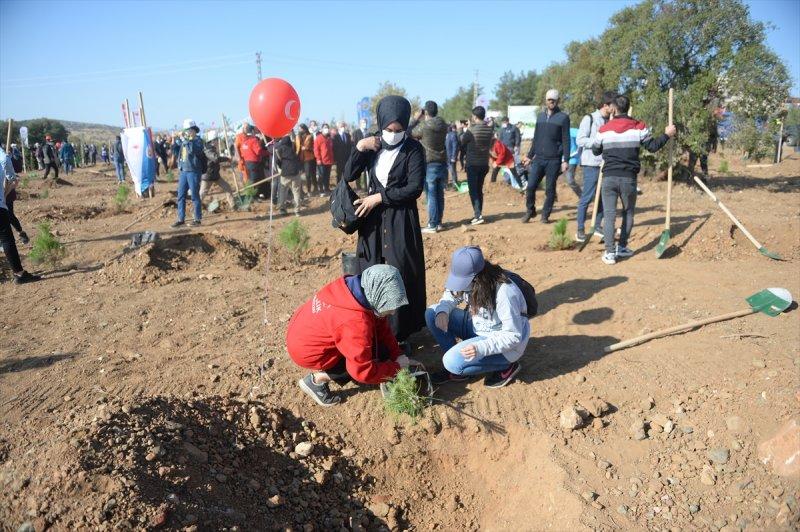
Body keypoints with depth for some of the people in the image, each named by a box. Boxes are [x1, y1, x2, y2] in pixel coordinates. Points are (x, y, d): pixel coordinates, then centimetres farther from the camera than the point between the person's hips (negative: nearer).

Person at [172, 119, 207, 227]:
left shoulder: (198, 141, -6)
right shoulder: (184, 141, 15)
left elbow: (192, 150, -24)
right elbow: (180, 154, 21)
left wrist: (187, 141, -19)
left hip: (194, 171, -7)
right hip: (184, 171, 7)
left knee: (195, 196, -2)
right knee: (181, 196, 7)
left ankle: (197, 219, 7)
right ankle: (181, 219, 13)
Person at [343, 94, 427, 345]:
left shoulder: (413, 149, -7)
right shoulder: (372, 146, 4)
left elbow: (415, 188, -13)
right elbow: (349, 176, -1)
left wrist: (379, 197, -14)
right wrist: (359, 148, -15)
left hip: (401, 221, -4)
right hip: (373, 220, 4)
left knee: (400, 276, 0)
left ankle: (402, 333, 11)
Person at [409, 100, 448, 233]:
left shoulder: (425, 127, -14)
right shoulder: (443, 126, 3)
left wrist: (416, 119, 6)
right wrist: (423, 120, 18)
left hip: (429, 165, -6)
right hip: (442, 163, 6)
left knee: (431, 196, -2)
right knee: (439, 195, 11)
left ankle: (432, 225, 0)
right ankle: (438, 222, 19)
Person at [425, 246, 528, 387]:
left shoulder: (504, 293, -33)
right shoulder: (468, 280, -13)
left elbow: (513, 336, -27)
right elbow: (451, 294, 8)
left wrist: (481, 348, -40)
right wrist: (443, 310, -16)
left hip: (503, 342, -8)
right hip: (477, 327, 8)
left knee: (452, 362, -26)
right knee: (431, 314, -6)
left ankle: (506, 367, -3)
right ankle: (457, 369, 2)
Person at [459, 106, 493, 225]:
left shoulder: (471, 130, -15)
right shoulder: (490, 130, 0)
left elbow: (462, 144, 0)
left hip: (472, 164, -5)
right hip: (484, 164, 5)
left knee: (473, 190, -2)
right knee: (479, 189, 15)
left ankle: (478, 215, -11)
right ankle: (479, 214, 19)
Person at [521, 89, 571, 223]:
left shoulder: (563, 117, -1)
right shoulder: (540, 116, 14)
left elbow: (566, 140, -5)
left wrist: (565, 160, -11)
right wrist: (530, 155, 17)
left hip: (554, 160, -4)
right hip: (538, 158, 4)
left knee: (550, 189, 2)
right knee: (531, 186, -3)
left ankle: (545, 215, 14)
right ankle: (530, 211, 15)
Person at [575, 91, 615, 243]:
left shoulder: (610, 121, 12)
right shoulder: (589, 119, -6)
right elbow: (579, 140, -12)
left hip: (606, 164, 7)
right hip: (591, 164, -6)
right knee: (587, 197, -4)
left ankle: (597, 226, 23)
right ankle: (580, 230, 4)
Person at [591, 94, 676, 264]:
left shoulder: (604, 129, 1)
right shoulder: (638, 127, 0)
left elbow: (595, 150, 15)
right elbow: (653, 146, 5)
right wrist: (667, 135, 20)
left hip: (609, 178, 0)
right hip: (629, 178, 1)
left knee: (609, 214, 0)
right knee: (628, 213, 18)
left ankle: (610, 253, -6)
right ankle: (622, 248, 23)